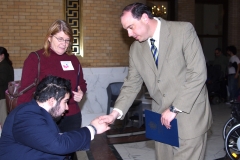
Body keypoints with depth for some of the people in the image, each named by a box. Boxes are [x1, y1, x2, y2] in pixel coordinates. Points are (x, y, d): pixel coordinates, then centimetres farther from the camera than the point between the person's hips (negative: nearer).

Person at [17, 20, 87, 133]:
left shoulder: (73, 59, 9)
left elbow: (82, 83, 22)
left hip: (72, 118, 5)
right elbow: (26, 91, -9)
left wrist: (81, 92, 0)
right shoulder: (35, 59, -6)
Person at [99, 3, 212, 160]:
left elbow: (198, 74, -16)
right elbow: (132, 84, 7)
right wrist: (116, 112, -7)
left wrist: (175, 109, -17)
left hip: (190, 115, -4)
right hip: (162, 117, 5)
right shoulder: (136, 48, 3)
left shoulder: (183, 30, -12)